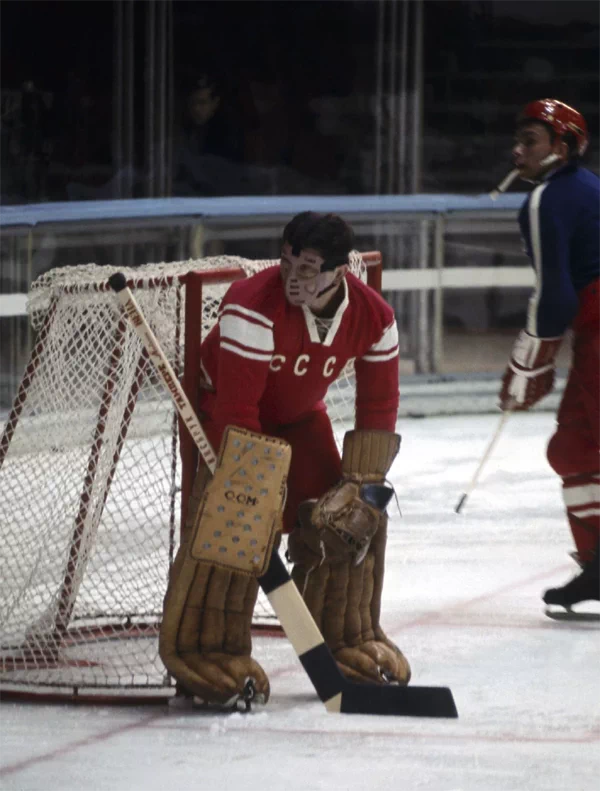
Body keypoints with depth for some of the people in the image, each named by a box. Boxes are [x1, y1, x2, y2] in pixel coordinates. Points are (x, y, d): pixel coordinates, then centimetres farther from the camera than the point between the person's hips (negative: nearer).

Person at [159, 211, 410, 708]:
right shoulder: (255, 307, -36)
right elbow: (236, 409, -33)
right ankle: (206, 652, -20)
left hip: (297, 416, 6)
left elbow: (378, 406, -7)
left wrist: (360, 485, -13)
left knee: (356, 518, -3)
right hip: (221, 406, -6)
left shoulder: (372, 318, -18)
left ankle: (351, 640, 14)